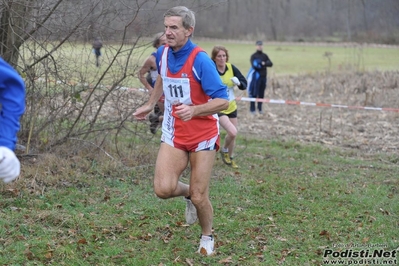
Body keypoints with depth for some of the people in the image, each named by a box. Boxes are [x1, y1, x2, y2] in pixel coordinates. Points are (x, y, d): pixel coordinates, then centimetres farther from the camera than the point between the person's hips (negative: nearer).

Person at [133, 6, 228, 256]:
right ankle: (188, 191, 22)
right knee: (163, 188, -15)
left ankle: (207, 238, 30)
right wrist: (150, 104, 24)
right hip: (173, 133, 4)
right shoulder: (163, 53, -2)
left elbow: (223, 101, -21)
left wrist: (194, 110, -35)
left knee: (199, 197, 0)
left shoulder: (200, 60, -21)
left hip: (203, 135, -4)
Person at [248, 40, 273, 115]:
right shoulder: (253, 56, -1)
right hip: (256, 76, -5)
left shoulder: (265, 56, 13)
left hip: (263, 77, 5)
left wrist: (264, 63, -16)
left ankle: (260, 108, 16)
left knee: (261, 94, 8)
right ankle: (252, 109, 0)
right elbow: (254, 65, -16)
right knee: (254, 94, -5)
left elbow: (270, 64, 0)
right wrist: (262, 65, -7)